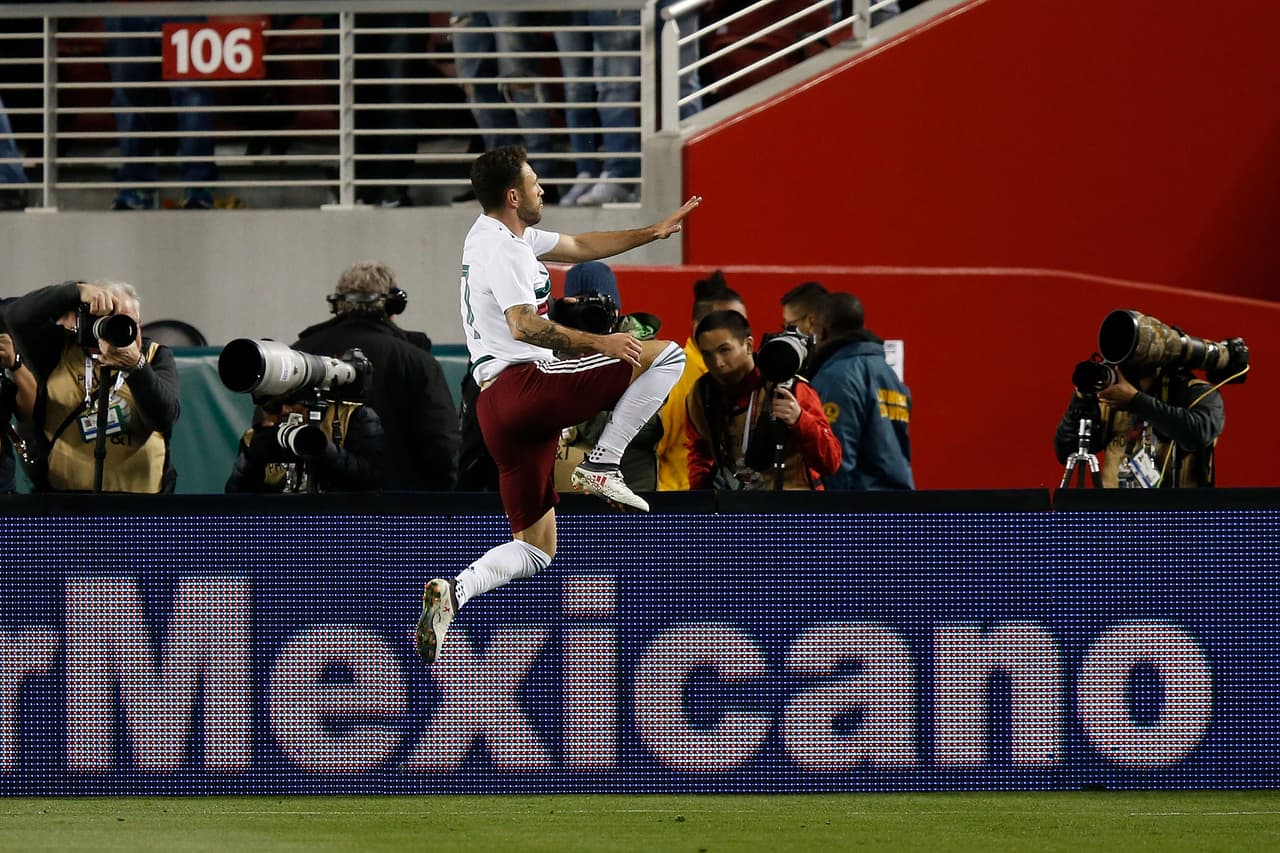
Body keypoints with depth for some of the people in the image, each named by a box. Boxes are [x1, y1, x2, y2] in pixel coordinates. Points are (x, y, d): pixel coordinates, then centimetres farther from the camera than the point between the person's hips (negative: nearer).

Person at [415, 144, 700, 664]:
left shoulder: (507, 236, 23)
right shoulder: (501, 248, -8)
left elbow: (581, 247, 35)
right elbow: (523, 325, -23)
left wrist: (653, 232, 33)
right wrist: (599, 343, -24)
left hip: (496, 406, 10)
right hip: (525, 382, -10)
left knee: (535, 550, 12)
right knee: (666, 355, -6)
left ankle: (454, 592, -11)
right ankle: (601, 466, -8)